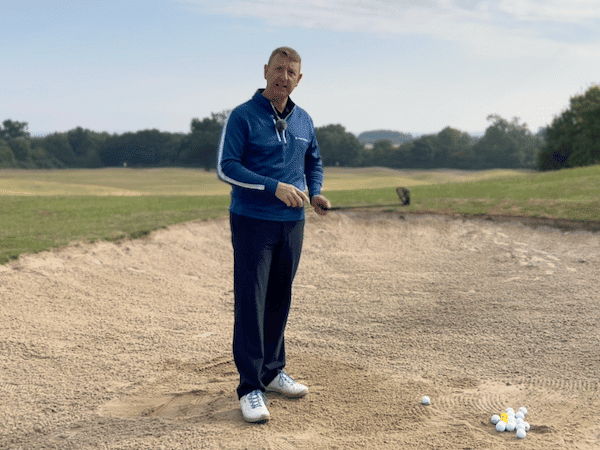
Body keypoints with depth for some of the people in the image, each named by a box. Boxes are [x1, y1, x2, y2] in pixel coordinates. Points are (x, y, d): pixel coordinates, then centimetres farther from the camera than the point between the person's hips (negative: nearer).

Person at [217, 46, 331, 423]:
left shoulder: (304, 121, 11)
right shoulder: (243, 117, -7)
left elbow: (314, 162, 24)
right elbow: (226, 167, -12)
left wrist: (315, 193, 4)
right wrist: (275, 187, -20)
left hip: (292, 223, 6)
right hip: (252, 222, -5)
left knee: (280, 299, 13)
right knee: (251, 302, -7)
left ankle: (273, 370, 26)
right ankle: (250, 387, -2)